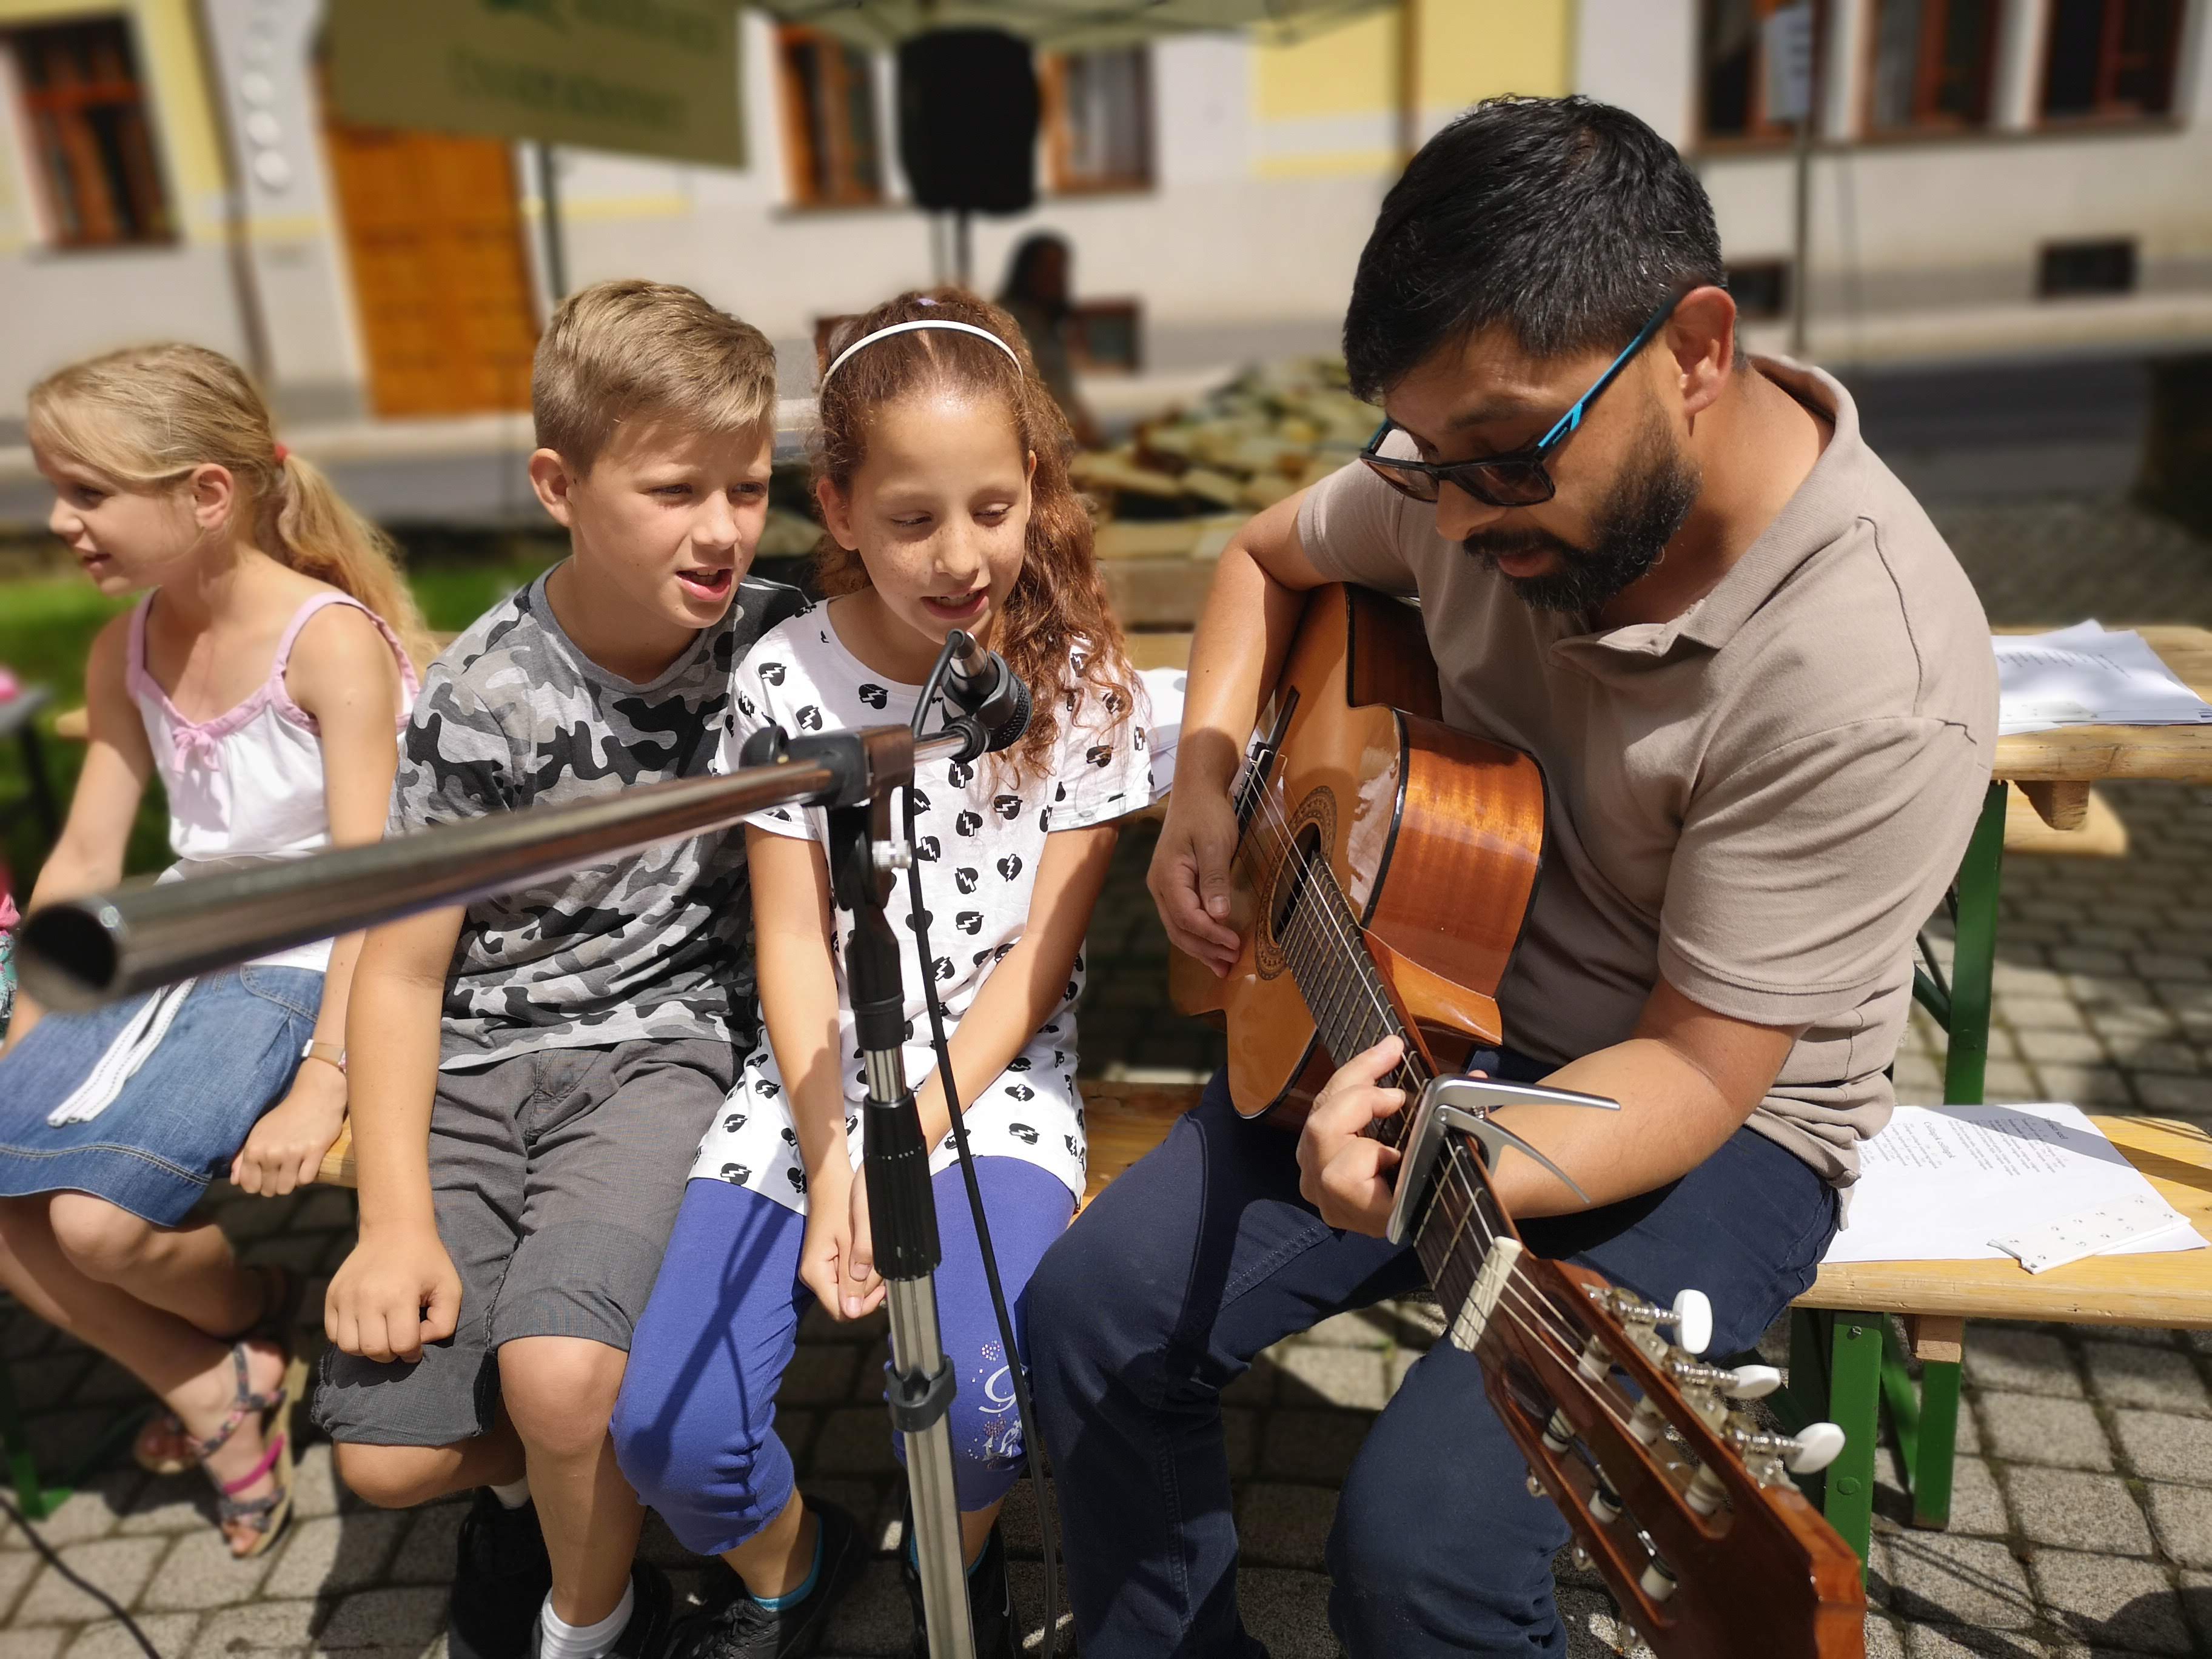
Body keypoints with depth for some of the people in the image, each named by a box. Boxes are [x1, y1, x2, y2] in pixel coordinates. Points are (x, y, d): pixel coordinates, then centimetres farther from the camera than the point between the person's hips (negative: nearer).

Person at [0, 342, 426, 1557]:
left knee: (97, 1214, -20)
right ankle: (208, 1383, 12)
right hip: (176, 951, 8)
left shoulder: (331, 641, -17)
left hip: (306, 968, -7)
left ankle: (260, 1321, 14)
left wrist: (322, 1083, -26)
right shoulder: (125, 652, 5)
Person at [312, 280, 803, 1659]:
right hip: (480, 1063, 2)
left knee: (561, 1373, -23)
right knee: (390, 1456, -7)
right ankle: (536, 1472, 29)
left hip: (663, 1042, -1)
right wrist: (398, 1219, -11)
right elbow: (404, 967, -2)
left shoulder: (771, 639, -7)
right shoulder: (489, 691, -9)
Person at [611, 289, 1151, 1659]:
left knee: (981, 1400, -25)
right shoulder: (788, 677, -4)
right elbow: (795, 943, -2)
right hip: (816, 1081, 2)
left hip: (995, 1081, -1)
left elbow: (1039, 954, -6)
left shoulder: (1082, 682, -6)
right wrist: (831, 1157, -12)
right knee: (671, 1433, -12)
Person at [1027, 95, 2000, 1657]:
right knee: (1093, 1312, -5)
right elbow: (1271, 559, 11)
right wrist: (1205, 781, -5)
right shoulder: (1472, 455, -9)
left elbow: (1697, 1070, -23)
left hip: (1717, 1114, -5)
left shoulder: (1882, 684, -28)